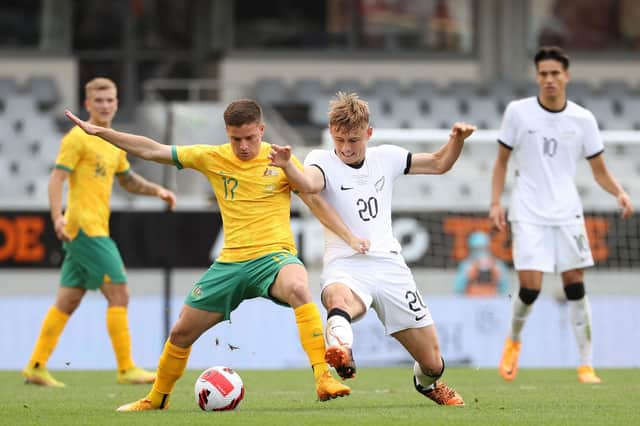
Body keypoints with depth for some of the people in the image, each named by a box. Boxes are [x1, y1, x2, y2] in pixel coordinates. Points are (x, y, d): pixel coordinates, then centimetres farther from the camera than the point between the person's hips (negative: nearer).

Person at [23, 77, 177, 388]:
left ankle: (36, 366, 13)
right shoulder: (78, 138, -8)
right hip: (84, 227, -9)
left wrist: (157, 190, 15)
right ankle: (126, 368, -8)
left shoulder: (114, 142, 18)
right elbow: (57, 178, -14)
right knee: (119, 294, -10)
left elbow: (127, 180, 31)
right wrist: (57, 216, -26)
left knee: (68, 301, 9)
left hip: (96, 230, 9)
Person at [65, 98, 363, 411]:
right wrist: (100, 132, 2)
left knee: (298, 288, -39)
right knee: (182, 332, 7)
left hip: (273, 256, -4)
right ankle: (157, 398, 32)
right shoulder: (212, 158, 4)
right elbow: (152, 151, 6)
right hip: (230, 262, 4)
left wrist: (350, 237, -2)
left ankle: (323, 379, -40)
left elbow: (315, 201, 4)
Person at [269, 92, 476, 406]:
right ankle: (341, 350, -70)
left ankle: (427, 382, 41)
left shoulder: (385, 158, 9)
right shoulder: (324, 160, -4)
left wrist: (457, 139, -1)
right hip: (345, 265, -4)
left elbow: (439, 164, 20)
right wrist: (286, 166, -51)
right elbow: (309, 183, -29)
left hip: (389, 265, 4)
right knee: (339, 298, -44)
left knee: (433, 364, 7)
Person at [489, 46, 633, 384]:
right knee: (530, 287, -11)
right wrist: (495, 203, -1)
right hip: (528, 214, -1)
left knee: (575, 284, -4)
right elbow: (502, 160, 8)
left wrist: (619, 193, -10)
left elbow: (599, 171, 8)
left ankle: (586, 366, 3)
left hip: (567, 213, 2)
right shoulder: (518, 112, 0)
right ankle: (513, 341, 19)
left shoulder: (582, 119, 3)